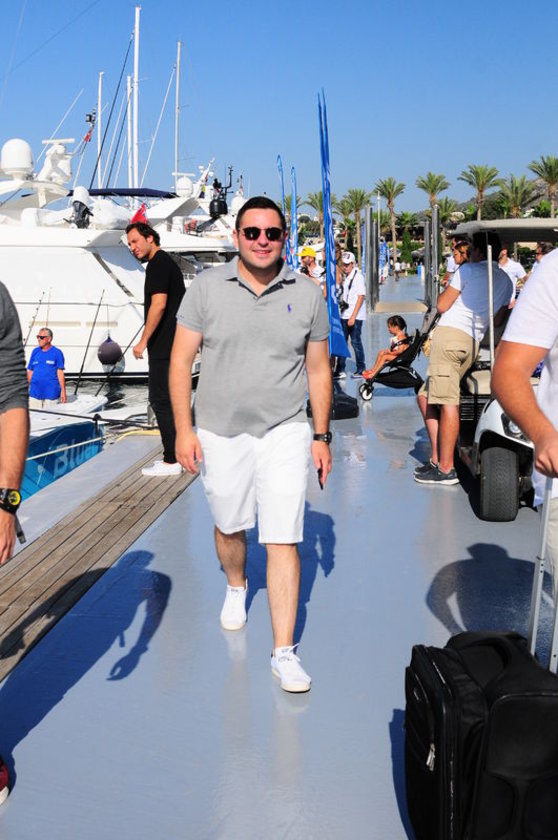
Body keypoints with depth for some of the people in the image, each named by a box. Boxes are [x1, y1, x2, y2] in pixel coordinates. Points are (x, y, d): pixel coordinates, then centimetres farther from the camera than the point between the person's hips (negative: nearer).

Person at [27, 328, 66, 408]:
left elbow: (60, 373, -3)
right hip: (34, 393, 4)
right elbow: (30, 371, 14)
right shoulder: (35, 351, 11)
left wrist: (63, 391, -8)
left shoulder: (57, 353, -1)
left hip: (51, 394, -4)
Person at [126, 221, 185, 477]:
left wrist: (144, 341, -18)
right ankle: (179, 453, 20)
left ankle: (171, 461, -4)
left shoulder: (158, 264, -12)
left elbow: (158, 305, -22)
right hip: (173, 344, 10)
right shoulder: (168, 262, 19)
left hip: (164, 347, -10)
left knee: (161, 400, -7)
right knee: (169, 400, 14)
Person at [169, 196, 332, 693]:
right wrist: (183, 429, -6)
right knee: (229, 526, 18)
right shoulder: (207, 288, -1)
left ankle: (284, 652, 0)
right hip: (220, 431, 1)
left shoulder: (307, 294, 2)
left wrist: (321, 436, 5)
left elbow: (318, 371, 8)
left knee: (283, 540, -6)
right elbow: (181, 362, 0)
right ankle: (236, 588, 51)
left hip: (285, 432, -1)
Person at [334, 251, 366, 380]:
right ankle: (340, 370, 10)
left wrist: (353, 316, -17)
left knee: (356, 341, -2)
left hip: (355, 316, -7)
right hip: (344, 315, 7)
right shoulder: (345, 277, 13)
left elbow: (361, 297, -13)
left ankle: (361, 370, 9)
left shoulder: (358, 276, -8)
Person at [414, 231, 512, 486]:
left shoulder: (468, 269, 2)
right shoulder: (506, 280, 20)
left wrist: (446, 290, 22)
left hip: (450, 332, -7)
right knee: (425, 396, 14)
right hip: (474, 342, 7)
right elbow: (498, 318, 24)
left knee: (448, 402, -13)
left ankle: (445, 468, -17)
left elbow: (442, 305, 2)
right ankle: (437, 457, 9)